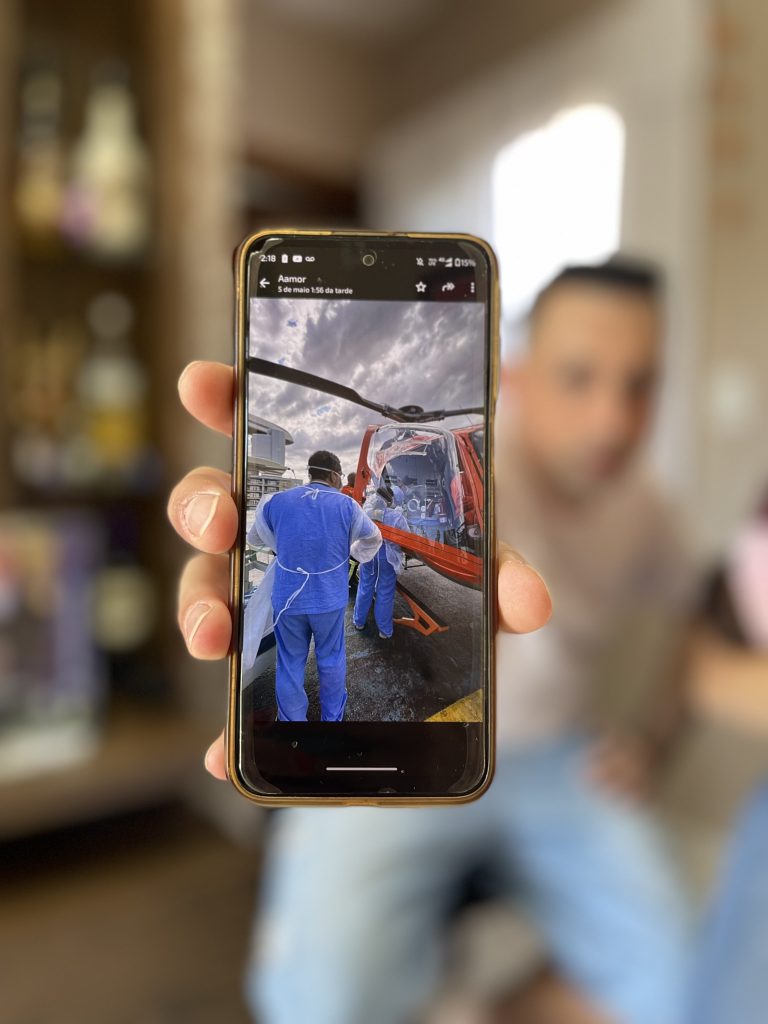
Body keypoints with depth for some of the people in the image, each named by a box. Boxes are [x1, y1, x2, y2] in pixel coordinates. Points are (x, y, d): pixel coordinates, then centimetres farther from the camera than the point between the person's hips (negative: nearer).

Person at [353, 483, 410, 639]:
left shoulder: (366, 513, -12)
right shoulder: (397, 516, -18)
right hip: (388, 556, -2)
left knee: (365, 587, 20)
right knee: (385, 593, 7)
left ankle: (359, 621, 35)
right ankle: (385, 630, 18)